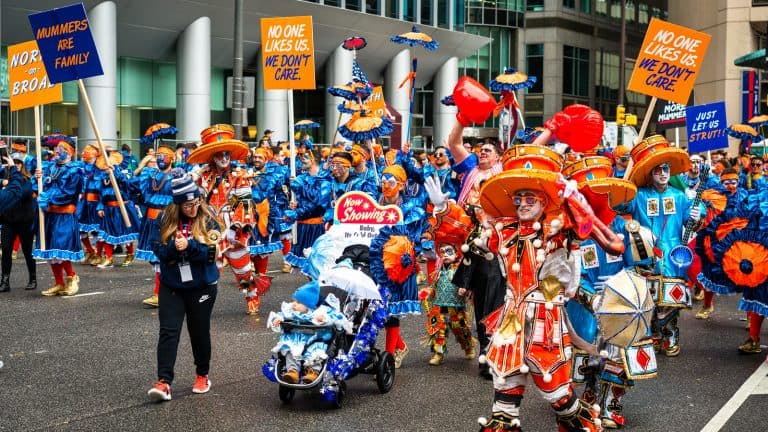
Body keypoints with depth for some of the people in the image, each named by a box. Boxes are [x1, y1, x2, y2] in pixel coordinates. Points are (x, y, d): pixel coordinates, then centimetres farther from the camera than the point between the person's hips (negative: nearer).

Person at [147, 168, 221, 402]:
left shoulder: (208, 220, -7)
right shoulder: (166, 220, -1)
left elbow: (211, 253, -14)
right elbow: (158, 250, -5)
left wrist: (188, 245, -28)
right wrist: (174, 247, -24)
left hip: (202, 286, -1)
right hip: (172, 285, 1)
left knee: (199, 332, 12)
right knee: (168, 331, -7)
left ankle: (202, 376, 29)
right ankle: (163, 381, -10)